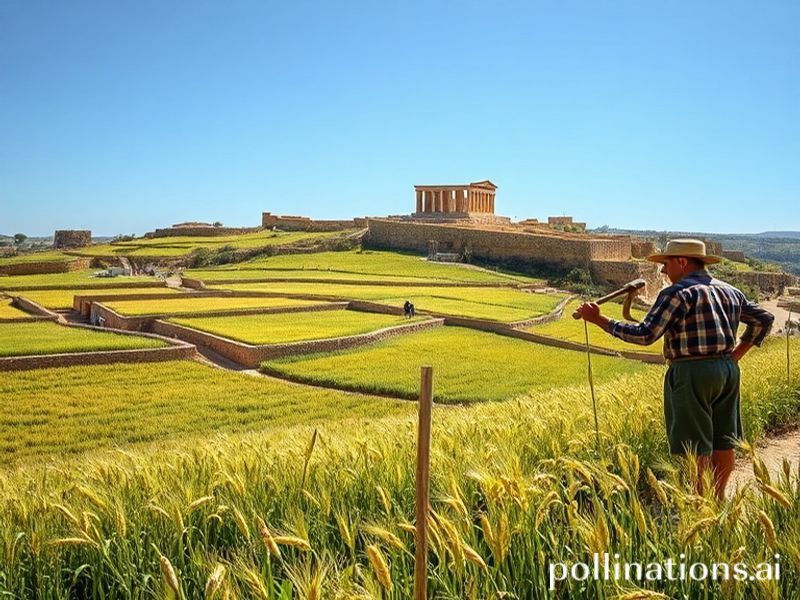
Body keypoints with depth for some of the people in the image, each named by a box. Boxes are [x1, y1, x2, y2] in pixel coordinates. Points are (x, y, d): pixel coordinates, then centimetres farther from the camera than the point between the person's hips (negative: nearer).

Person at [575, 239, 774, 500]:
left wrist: (599, 320, -14)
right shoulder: (730, 292, 14)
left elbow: (645, 334, -19)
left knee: (694, 445, -1)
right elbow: (764, 319, 22)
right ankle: (718, 498, 28)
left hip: (692, 373, -8)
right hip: (728, 370, 9)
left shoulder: (678, 293, -12)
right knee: (723, 439, 16)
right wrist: (737, 354, 20)